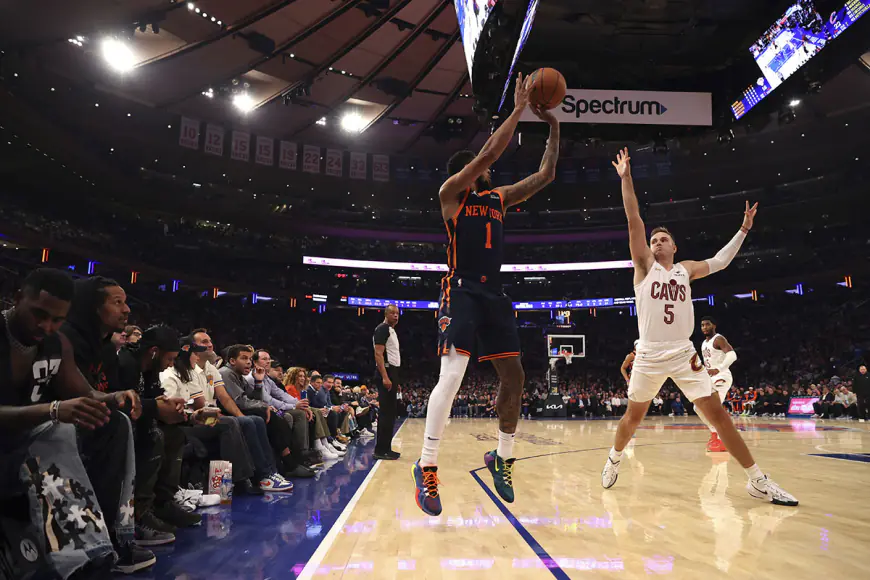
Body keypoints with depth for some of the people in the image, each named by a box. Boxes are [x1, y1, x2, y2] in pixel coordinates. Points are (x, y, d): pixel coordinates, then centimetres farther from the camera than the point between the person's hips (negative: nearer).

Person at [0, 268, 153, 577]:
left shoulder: (58, 343, 2)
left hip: (32, 436, 7)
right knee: (58, 441, -34)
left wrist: (114, 399, -20)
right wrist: (53, 410, -44)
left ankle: (109, 538, -13)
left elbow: (85, 395, 2)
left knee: (114, 423, -11)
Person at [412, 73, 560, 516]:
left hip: (493, 294, 7)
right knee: (452, 376, -19)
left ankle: (502, 458, 23)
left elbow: (546, 175, 18)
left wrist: (553, 128, 12)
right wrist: (518, 109, -5)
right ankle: (427, 467, -8)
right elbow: (488, 153, -12)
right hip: (461, 291, -7)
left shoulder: (499, 198, 19)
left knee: (514, 376, 5)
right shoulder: (451, 192, 1)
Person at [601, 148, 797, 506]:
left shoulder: (686, 269, 12)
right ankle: (614, 459, 34)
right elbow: (634, 220, -4)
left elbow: (721, 261, 26)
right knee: (633, 416, 9)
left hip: (683, 355, 2)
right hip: (649, 356, -2)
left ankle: (758, 481, 7)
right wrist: (626, 177, -9)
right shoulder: (644, 266, 3)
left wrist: (744, 229, 23)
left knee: (717, 414, 0)